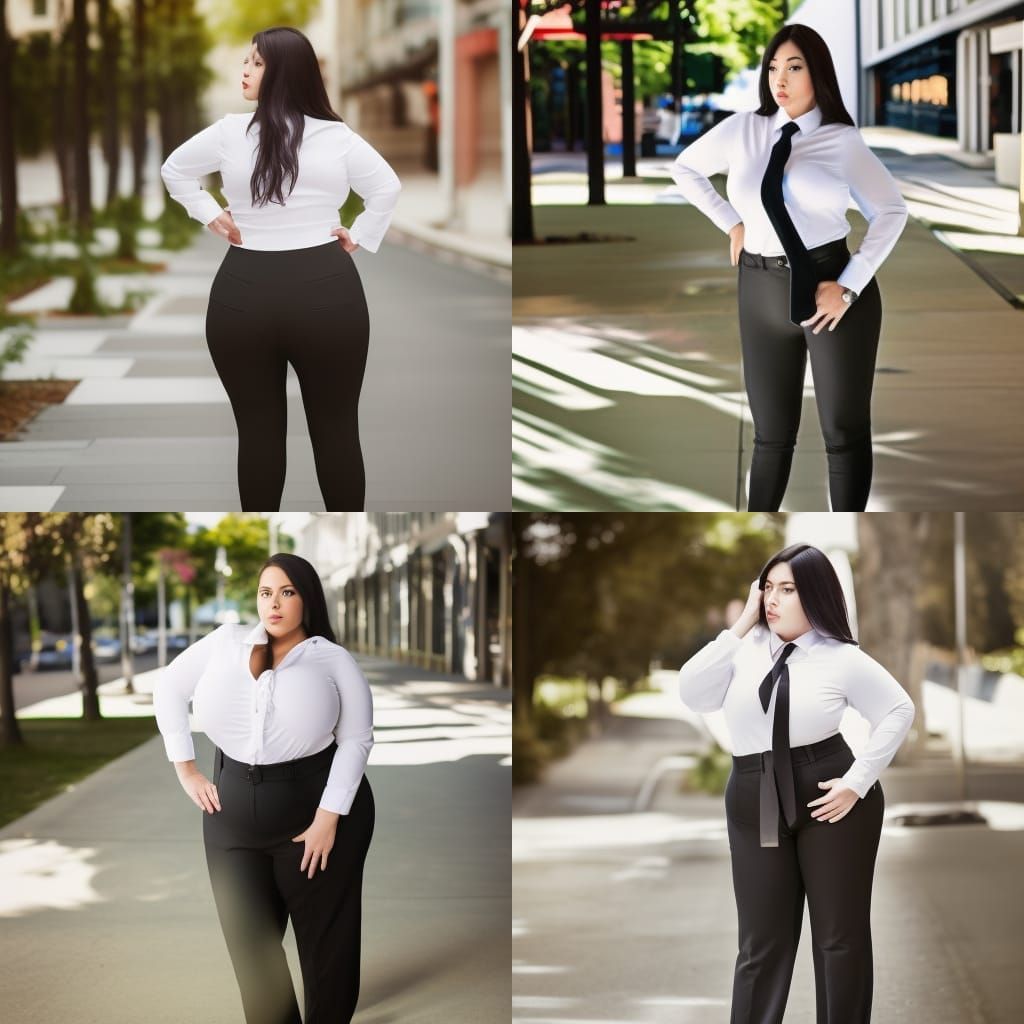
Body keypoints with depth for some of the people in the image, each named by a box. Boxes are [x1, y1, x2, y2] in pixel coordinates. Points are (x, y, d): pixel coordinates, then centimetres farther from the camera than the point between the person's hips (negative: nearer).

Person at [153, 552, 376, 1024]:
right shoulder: (226, 642, 6)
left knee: (324, 940, 5)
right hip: (235, 813, 3)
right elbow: (168, 688, 14)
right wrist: (186, 770, 8)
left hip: (315, 809, -3)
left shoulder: (333, 659, -2)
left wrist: (328, 818, -14)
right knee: (249, 942, 7)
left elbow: (356, 739, -5)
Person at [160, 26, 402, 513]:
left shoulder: (231, 133, -2)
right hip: (328, 293, 0)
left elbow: (173, 170, 10)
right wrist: (359, 237, 6)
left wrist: (210, 216, 14)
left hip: (244, 294, 0)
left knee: (258, 430, 9)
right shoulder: (337, 136, -2)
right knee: (337, 430, 7)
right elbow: (387, 187, 0)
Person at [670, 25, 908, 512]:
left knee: (845, 429, 7)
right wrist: (731, 223, 9)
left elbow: (892, 211, -2)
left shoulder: (843, 141, -4)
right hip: (762, 290, 3)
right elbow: (684, 168, 18)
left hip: (829, 287, -3)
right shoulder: (743, 130, 3)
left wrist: (849, 286, -10)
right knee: (771, 431, 13)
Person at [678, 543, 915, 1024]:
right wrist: (740, 626, -8)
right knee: (762, 940, 5)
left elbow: (899, 711, -1)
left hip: (827, 800, -3)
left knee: (840, 934, 7)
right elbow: (691, 694, -8)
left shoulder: (843, 659, -4)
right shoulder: (745, 647, 3)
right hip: (755, 804, 3)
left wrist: (857, 782, -8)